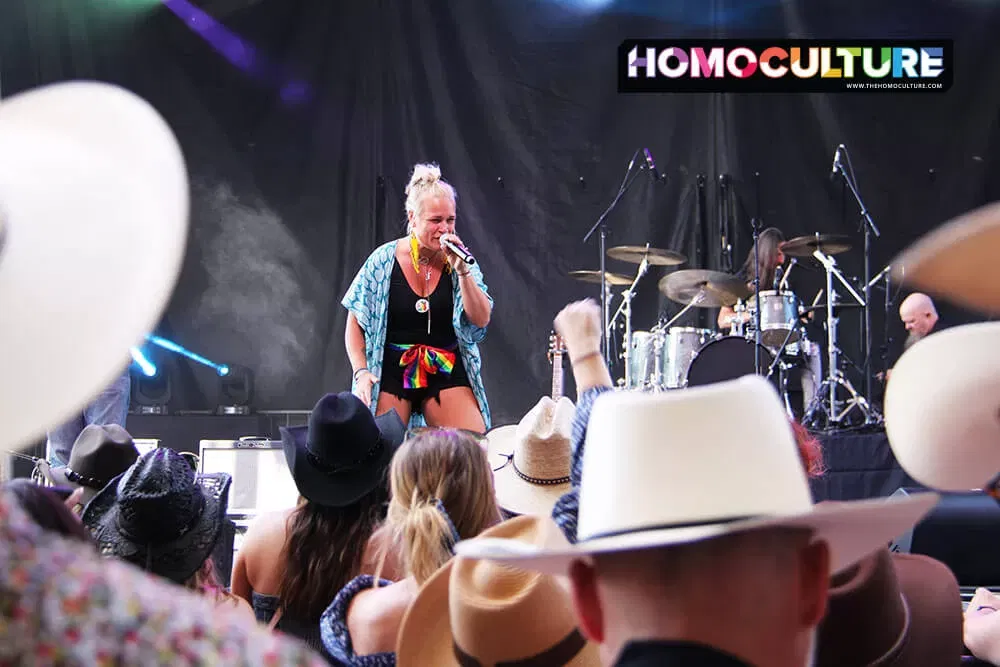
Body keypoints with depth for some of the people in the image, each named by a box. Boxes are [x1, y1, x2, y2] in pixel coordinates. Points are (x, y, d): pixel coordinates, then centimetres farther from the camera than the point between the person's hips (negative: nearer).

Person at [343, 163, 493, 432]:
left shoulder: (459, 260, 0)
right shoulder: (384, 261, -5)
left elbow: (481, 320, -9)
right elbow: (355, 325, 3)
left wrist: (462, 271, -18)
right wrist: (361, 371, -9)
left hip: (447, 373, 1)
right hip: (391, 375, -1)